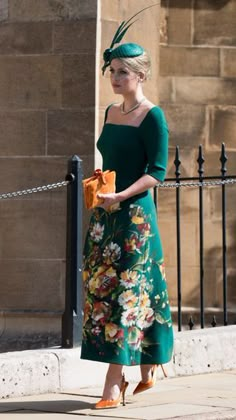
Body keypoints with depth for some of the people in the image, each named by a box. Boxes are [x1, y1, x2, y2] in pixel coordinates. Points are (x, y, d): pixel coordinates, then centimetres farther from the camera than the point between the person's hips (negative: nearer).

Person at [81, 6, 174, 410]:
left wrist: (121, 195, -24)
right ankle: (145, 371, 16)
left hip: (136, 215, -8)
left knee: (127, 293, -7)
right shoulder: (110, 112, 13)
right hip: (105, 216, 8)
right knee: (100, 290, 6)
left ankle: (114, 383, -8)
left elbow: (157, 171, -14)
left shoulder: (152, 116, -9)